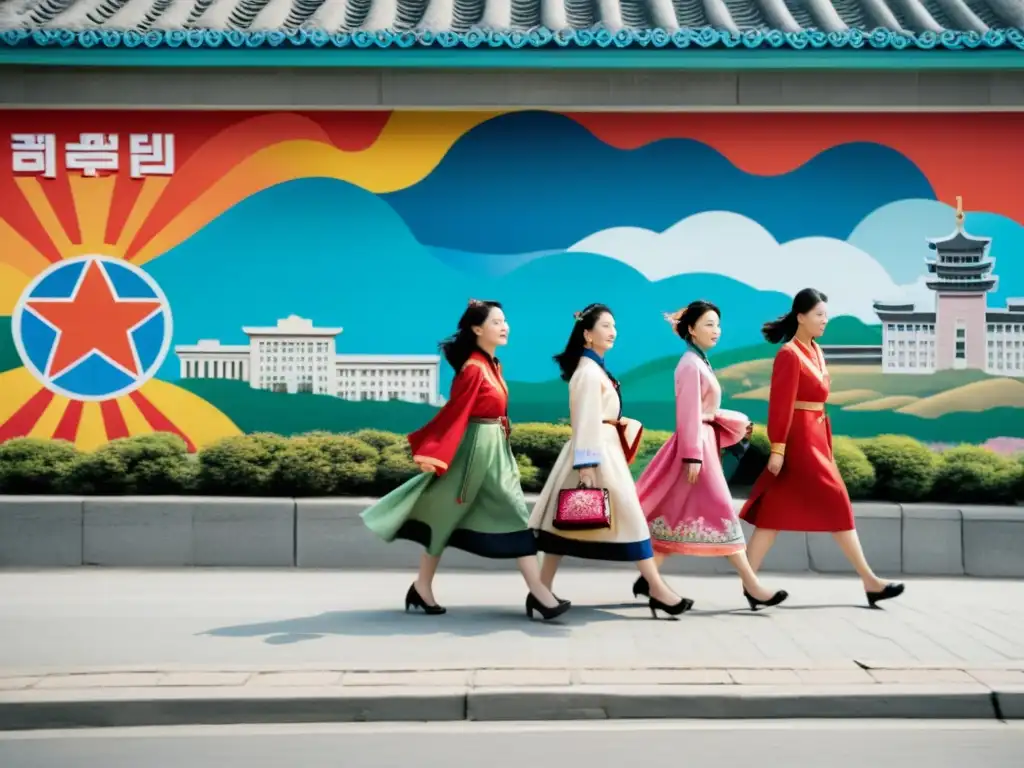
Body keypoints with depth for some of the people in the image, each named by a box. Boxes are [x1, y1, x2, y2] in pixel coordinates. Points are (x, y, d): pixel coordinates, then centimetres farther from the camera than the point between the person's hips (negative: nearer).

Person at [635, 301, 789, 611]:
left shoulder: (700, 362, 16)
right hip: (697, 444, -10)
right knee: (720, 513, -8)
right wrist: (692, 455, -21)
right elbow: (689, 413, -18)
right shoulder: (691, 364, -13)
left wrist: (738, 424, 21)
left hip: (703, 442, 10)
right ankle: (751, 585, -7)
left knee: (676, 512, 10)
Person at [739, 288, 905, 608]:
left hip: (815, 438, 10)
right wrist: (777, 449, -19)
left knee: (777, 512, 7)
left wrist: (826, 442, 20)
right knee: (835, 506, -4)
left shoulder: (815, 351, 14)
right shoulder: (790, 354, -14)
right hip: (800, 440, -10)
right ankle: (869, 581, 4)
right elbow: (780, 405, -17)